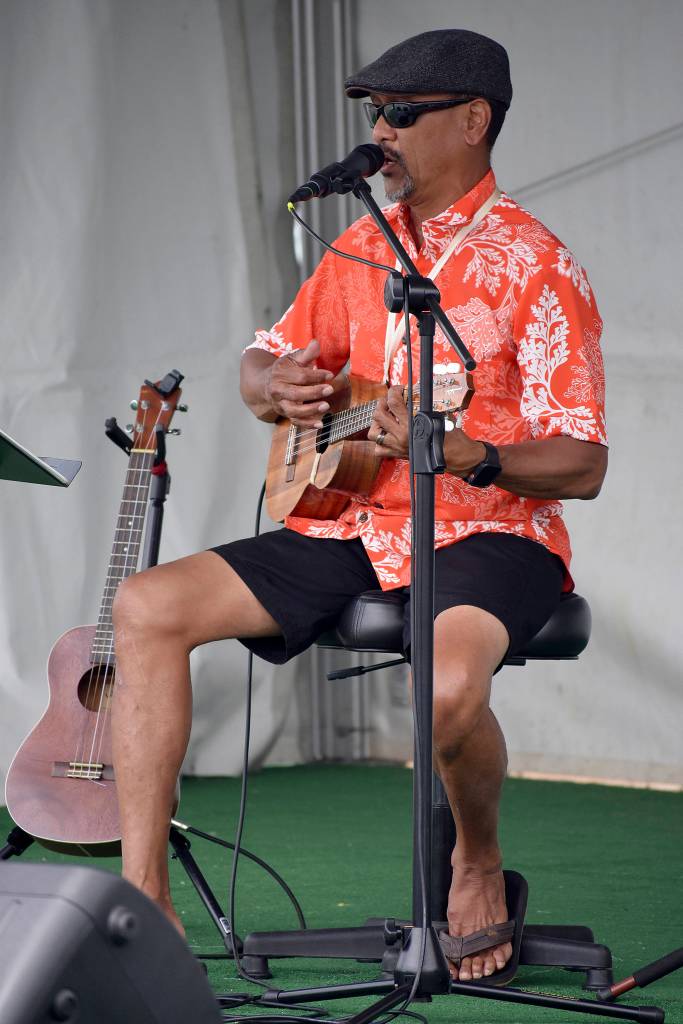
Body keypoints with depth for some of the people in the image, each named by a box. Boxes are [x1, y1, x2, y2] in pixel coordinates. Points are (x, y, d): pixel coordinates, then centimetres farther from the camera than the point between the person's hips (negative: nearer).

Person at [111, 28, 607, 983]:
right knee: (146, 606, -11)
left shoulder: (534, 267, -8)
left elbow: (583, 467, -12)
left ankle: (480, 859, -3)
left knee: (448, 685, -39)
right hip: (356, 527, 7)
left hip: (488, 533, -6)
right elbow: (263, 363, 23)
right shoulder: (362, 248, 12)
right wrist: (277, 387, -2)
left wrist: (457, 452, -29)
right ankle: (143, 896, -11)